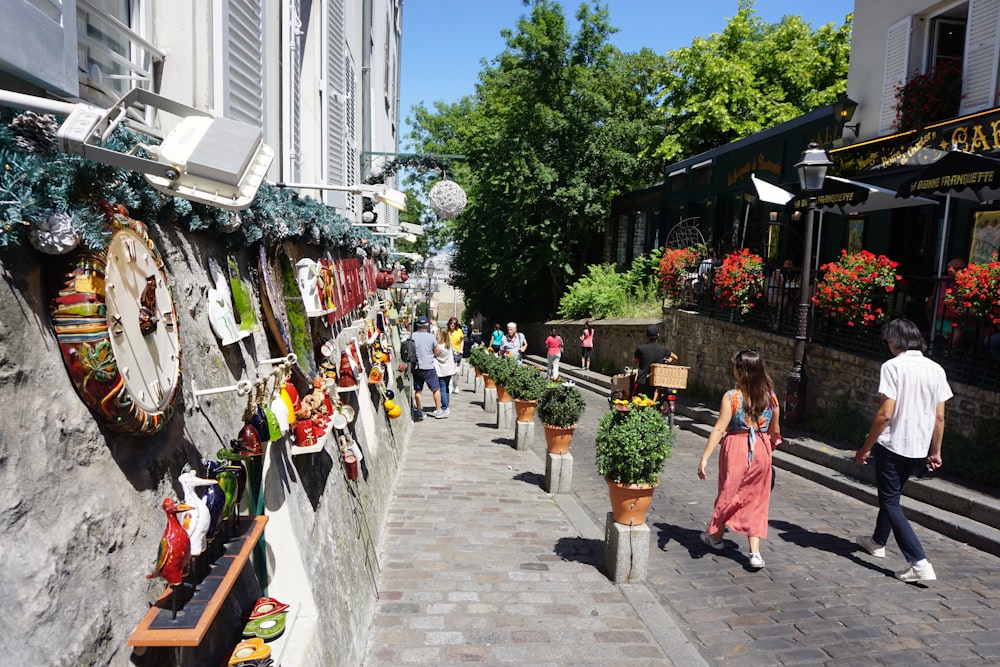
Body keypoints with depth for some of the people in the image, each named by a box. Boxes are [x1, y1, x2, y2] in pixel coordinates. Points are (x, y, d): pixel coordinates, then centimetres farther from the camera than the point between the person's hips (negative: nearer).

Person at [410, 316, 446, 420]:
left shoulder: (412, 335, -4)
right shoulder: (431, 336, -6)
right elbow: (436, 351, 3)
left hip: (416, 366, 2)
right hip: (428, 367, -2)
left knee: (418, 390, 10)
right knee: (436, 389, 9)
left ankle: (419, 412, 11)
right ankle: (438, 411, 12)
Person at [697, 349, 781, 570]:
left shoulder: (731, 397, -16)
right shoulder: (770, 396, -1)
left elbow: (719, 429, -19)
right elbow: (775, 431, 7)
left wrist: (704, 457, -17)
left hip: (736, 448, -3)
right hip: (761, 450, 3)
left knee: (729, 492, 15)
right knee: (755, 499, 12)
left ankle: (716, 537, 36)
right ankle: (755, 552, 7)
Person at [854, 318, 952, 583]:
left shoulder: (893, 367, -15)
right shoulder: (936, 369, 3)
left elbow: (885, 414, -19)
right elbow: (939, 417, 6)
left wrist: (866, 447, -10)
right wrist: (935, 452, 17)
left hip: (892, 445, -7)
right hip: (920, 448, 7)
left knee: (891, 502, 2)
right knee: (891, 494, 25)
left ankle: (920, 563, -8)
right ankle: (878, 541, 42)